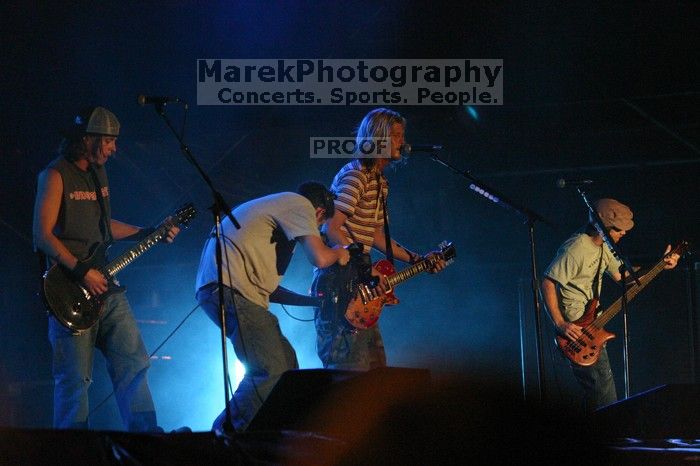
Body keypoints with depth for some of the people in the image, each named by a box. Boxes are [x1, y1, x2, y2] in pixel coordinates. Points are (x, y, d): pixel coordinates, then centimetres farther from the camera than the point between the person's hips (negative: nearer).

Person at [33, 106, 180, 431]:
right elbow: (42, 235, -16)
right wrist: (82, 272, -20)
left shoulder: (98, 174, 15)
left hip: (104, 286, 8)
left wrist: (149, 233, 18)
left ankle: (145, 433, 5)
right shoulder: (56, 176, -10)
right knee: (75, 377, -4)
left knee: (133, 362, 3)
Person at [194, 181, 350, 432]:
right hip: (231, 289, -11)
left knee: (286, 361, 10)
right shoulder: (300, 205, 3)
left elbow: (266, 287, 33)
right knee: (271, 372, -15)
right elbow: (319, 258, -13)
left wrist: (314, 300, 37)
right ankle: (225, 435, -14)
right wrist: (339, 253, 10)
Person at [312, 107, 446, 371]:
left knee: (376, 369, 11)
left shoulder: (379, 182, 18)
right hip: (340, 277, -10)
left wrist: (415, 260, 18)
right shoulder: (355, 176, -13)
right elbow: (332, 228, -22)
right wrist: (363, 268, -25)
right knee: (352, 367, -14)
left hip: (358, 280, 10)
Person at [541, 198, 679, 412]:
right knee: (606, 401, -12)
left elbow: (621, 274, 20)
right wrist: (559, 324, -26)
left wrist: (660, 265, 11)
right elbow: (547, 283, -21)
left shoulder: (602, 246, 10)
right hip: (575, 328, -10)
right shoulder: (576, 249, -20)